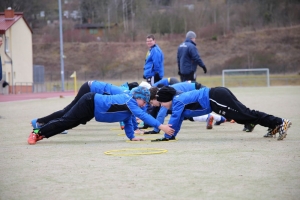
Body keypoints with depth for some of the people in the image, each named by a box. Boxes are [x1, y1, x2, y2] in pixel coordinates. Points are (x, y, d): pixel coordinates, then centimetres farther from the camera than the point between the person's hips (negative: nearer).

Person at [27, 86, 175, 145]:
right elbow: (142, 115, -32)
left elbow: (127, 122, 14)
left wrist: (131, 137, 2)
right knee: (66, 121, -5)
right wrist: (160, 126, -37)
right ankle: (37, 132, 5)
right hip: (90, 103, -9)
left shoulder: (129, 105, 5)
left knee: (67, 124, 14)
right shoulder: (129, 101, -22)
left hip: (91, 110, 9)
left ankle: (40, 133, 23)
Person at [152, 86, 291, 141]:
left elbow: (175, 119, -14)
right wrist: (172, 135, 24)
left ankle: (279, 123, -17)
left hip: (215, 98, -9)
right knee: (244, 116, 12)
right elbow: (179, 119, 27)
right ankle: (274, 126, 12)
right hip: (217, 96, 9)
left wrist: (167, 136, -8)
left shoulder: (178, 101, -7)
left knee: (246, 115, -12)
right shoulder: (179, 99, 19)